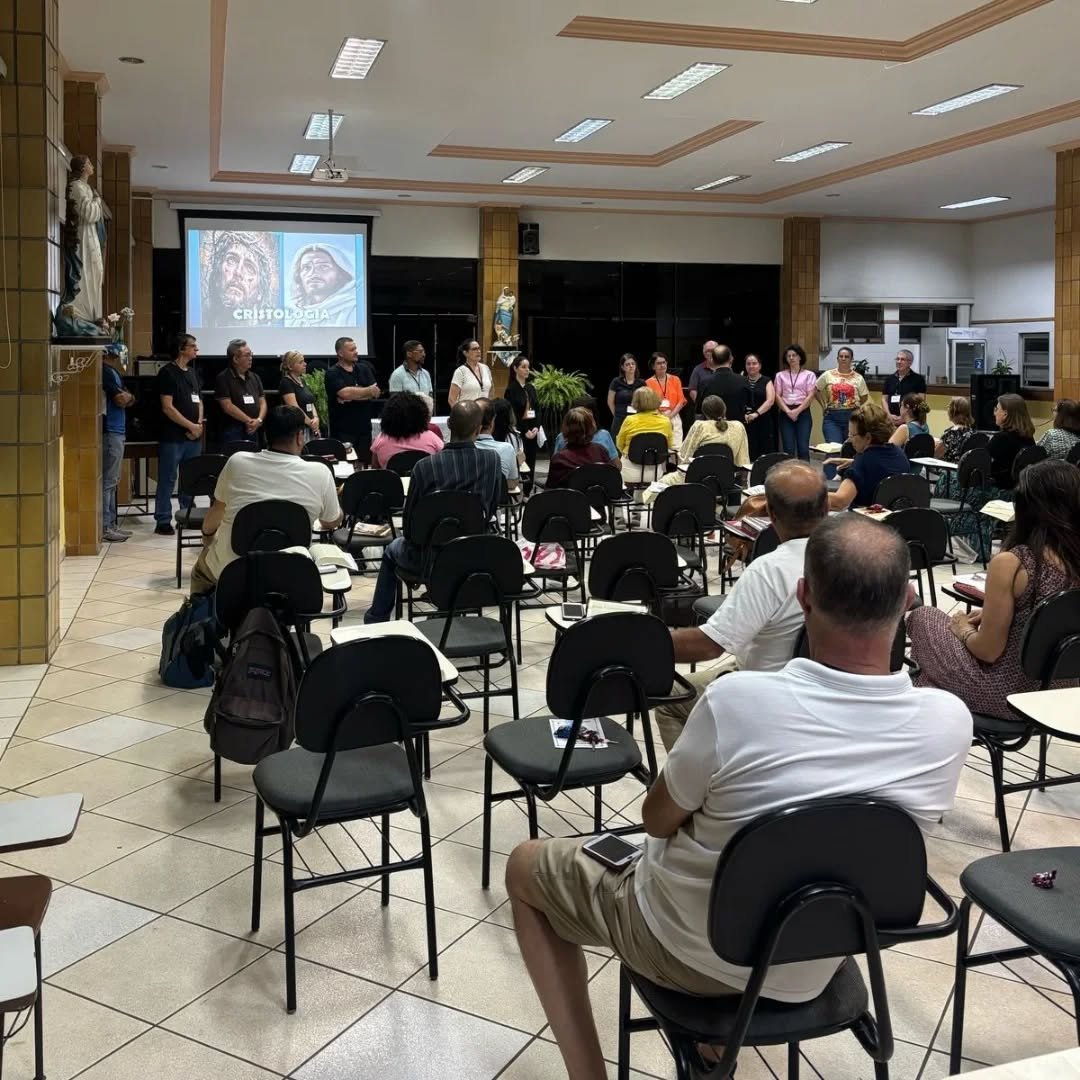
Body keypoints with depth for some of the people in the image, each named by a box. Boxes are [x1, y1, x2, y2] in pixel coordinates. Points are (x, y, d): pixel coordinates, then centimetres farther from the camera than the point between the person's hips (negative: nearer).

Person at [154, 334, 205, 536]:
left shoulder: (193, 372, 15)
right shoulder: (167, 373, -7)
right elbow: (167, 407, -13)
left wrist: (199, 424, 0)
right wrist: (191, 426, -12)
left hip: (193, 436, 7)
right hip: (172, 437, -7)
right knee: (167, 480, -3)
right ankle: (163, 521, 1)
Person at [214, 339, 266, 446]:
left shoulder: (255, 378, 14)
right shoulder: (224, 378, -4)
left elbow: (262, 402, 12)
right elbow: (227, 406, -12)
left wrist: (259, 420, -8)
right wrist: (249, 421, -12)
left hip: (253, 430, 5)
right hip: (233, 431, -5)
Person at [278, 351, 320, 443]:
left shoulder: (302, 381, 16)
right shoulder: (286, 383, -9)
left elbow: (311, 403, 15)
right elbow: (294, 408, -16)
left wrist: (315, 418, -4)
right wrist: (311, 423, -11)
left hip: (310, 428, 8)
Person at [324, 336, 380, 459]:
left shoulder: (364, 368, 11)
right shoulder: (333, 374, -4)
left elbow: (375, 393, 0)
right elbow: (345, 393, -19)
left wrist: (352, 396, -13)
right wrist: (368, 391, -5)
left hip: (364, 427, 4)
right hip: (343, 430, -4)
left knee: (365, 462, 3)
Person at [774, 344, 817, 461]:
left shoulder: (809, 375, 5)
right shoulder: (780, 375, 11)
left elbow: (810, 396, -2)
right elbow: (777, 396, 4)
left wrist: (797, 411, -12)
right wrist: (788, 411, -11)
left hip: (803, 412, -2)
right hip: (785, 413, 2)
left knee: (803, 448, -7)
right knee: (788, 449, -2)